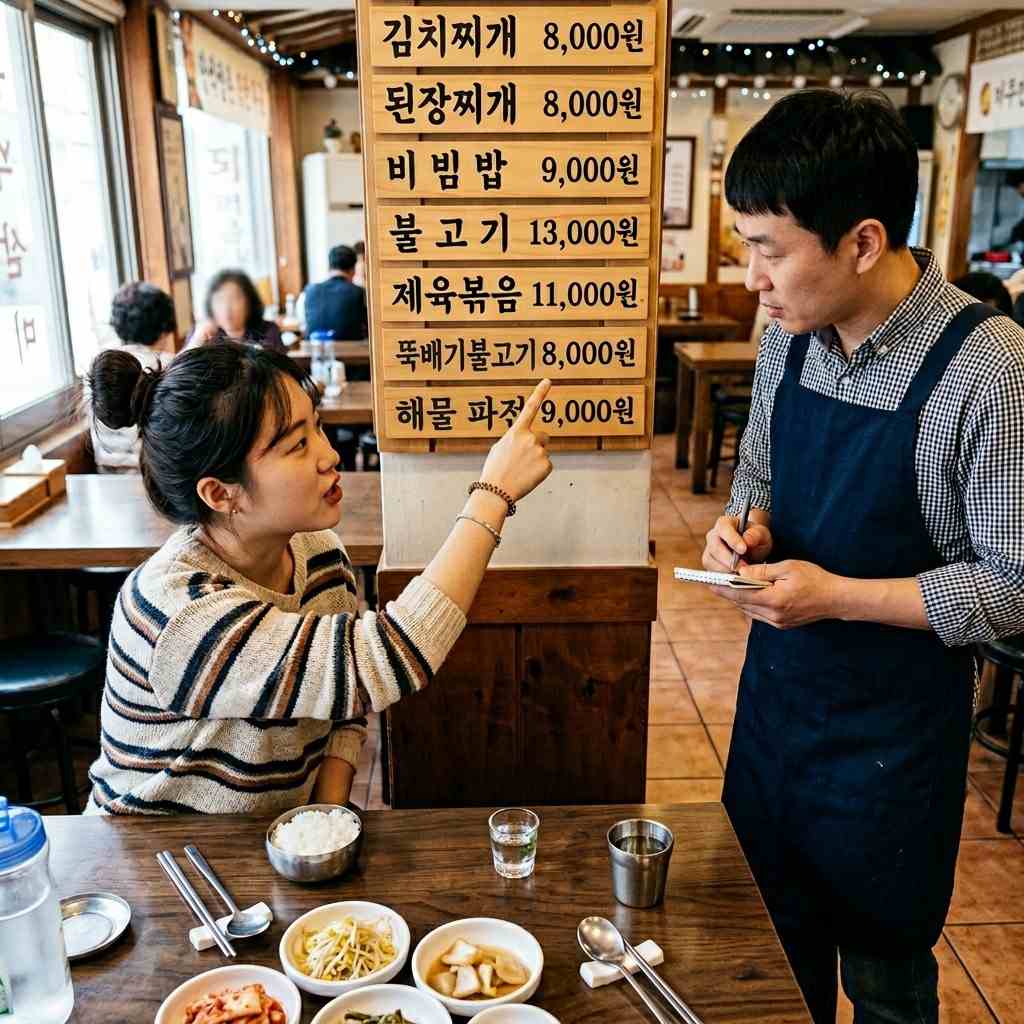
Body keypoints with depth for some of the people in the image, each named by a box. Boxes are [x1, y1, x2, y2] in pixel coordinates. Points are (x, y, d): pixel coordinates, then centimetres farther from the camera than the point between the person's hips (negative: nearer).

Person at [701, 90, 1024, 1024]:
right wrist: (746, 530, -9)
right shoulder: (789, 338, -3)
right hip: (774, 692, 6)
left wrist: (839, 596, -24)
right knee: (775, 945, 24)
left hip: (893, 729, -5)